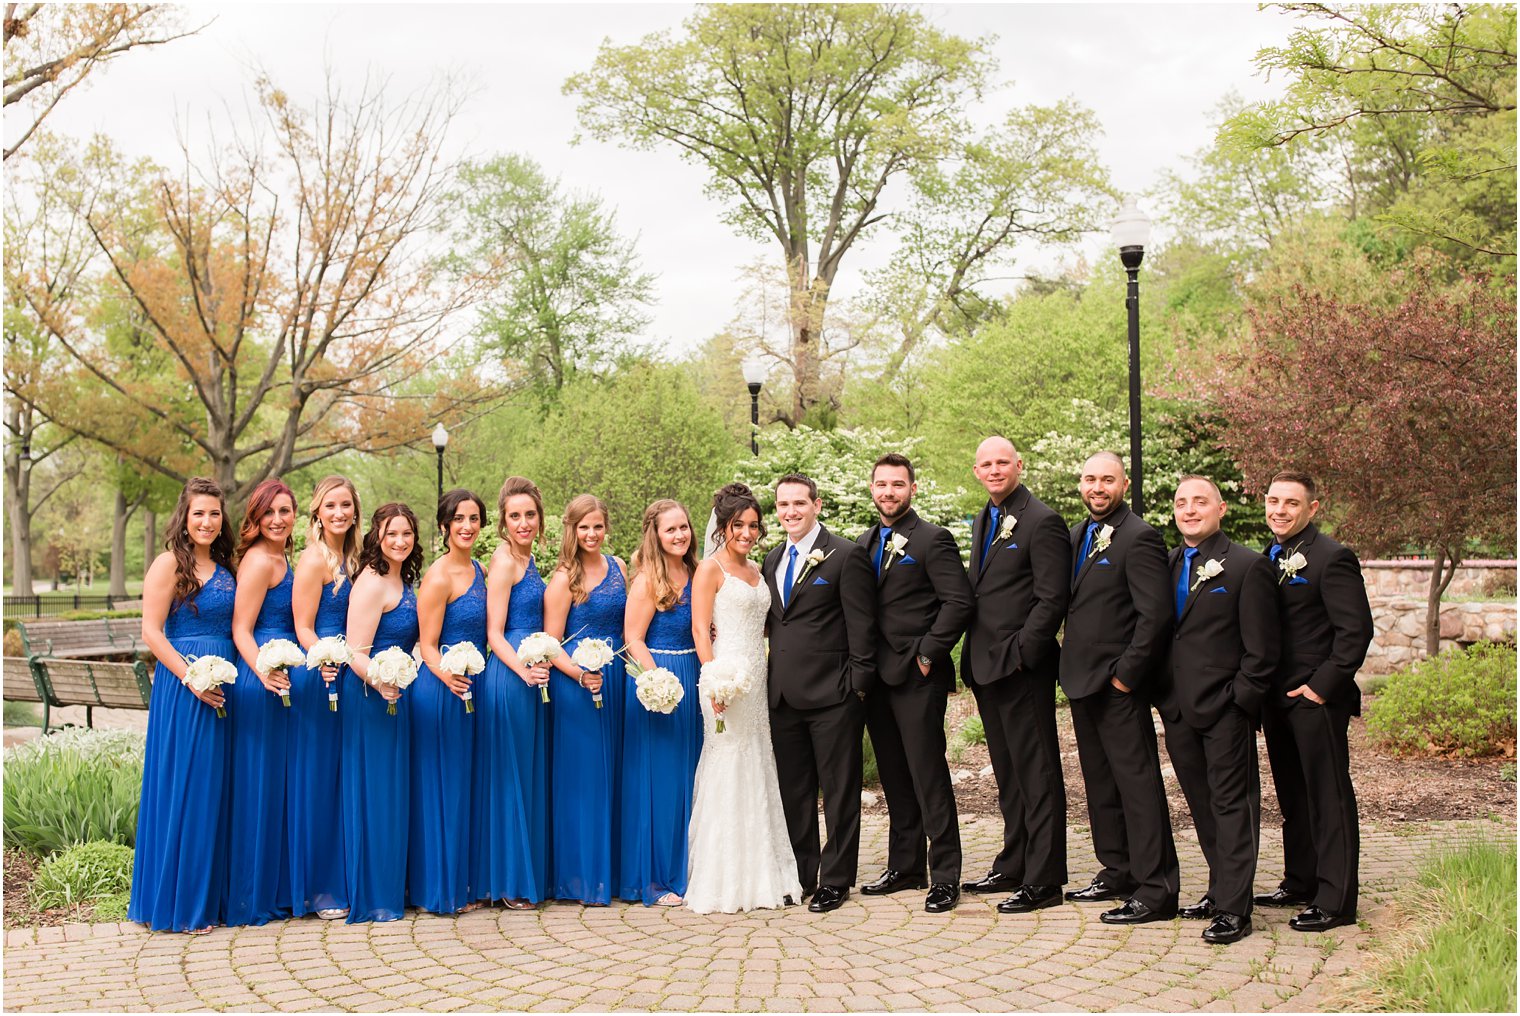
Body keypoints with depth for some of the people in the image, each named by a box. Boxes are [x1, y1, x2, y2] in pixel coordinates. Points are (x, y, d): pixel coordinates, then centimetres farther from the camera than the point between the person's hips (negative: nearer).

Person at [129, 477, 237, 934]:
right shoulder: (169, 563, -6)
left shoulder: (225, 567, 14)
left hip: (222, 687, 7)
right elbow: (151, 631, -11)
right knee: (181, 788, -2)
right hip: (182, 686, -7)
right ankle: (176, 901, 7)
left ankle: (208, 895, 19)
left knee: (214, 789, 10)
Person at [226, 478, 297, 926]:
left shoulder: (281, 559, 17)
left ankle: (276, 887, 22)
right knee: (260, 782, -3)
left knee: (277, 782, 13)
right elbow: (241, 629, -17)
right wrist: (263, 671, -30)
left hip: (280, 678, 10)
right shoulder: (259, 560, -12)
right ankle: (253, 896, 5)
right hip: (261, 681, -10)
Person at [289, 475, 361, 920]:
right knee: (315, 780, -2)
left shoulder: (348, 558, 14)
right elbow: (303, 628, -13)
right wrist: (326, 665, -26)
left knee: (338, 781, 12)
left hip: (340, 674, 8)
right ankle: (315, 889, 6)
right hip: (317, 678, -8)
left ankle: (335, 881, 20)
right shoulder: (314, 558, -10)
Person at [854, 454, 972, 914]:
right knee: (894, 778, 13)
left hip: (917, 677, -7)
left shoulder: (933, 539, -7)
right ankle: (904, 867, 22)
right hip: (877, 678, 7)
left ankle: (945, 876, 1)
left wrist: (927, 655, -15)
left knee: (929, 777, -5)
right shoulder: (864, 543, 15)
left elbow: (958, 601, -14)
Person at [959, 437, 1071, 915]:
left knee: (1037, 775, -2)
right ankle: (1013, 866, 27)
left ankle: (1043, 880, 3)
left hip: (1022, 669, -9)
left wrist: (1019, 653, -18)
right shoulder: (982, 522, 16)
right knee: (1008, 775, 17)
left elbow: (1052, 601, -15)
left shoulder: (1042, 522, -11)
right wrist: (975, 654, 11)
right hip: (986, 668, 9)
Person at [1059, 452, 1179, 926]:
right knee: (1100, 783, 15)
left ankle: (1156, 890, -1)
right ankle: (1117, 872, 26)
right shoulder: (1077, 535, 14)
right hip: (1082, 681, 9)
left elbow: (1156, 614, -18)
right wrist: (1071, 664, 12)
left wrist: (1126, 674, -17)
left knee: (1138, 784, -5)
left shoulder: (1139, 538, -13)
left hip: (1118, 686, -9)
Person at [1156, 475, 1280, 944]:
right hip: (1178, 709, 6)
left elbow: (1261, 648, -8)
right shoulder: (1167, 565, 12)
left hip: (1225, 710, -6)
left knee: (1232, 804, -2)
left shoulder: (1247, 566, -6)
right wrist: (1161, 693, 8)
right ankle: (1220, 888, 24)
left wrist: (1240, 698, -13)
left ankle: (1234, 909, 1)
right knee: (1201, 804, 13)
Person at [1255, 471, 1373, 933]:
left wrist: (1323, 686, -17)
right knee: (1293, 797, 16)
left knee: (1329, 799, -1)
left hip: (1316, 700, -8)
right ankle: (1300, 883, 27)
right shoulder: (1268, 560, 13)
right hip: (1277, 699, 8)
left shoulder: (1332, 558, -12)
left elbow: (1356, 630, -16)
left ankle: (1334, 901, 4)